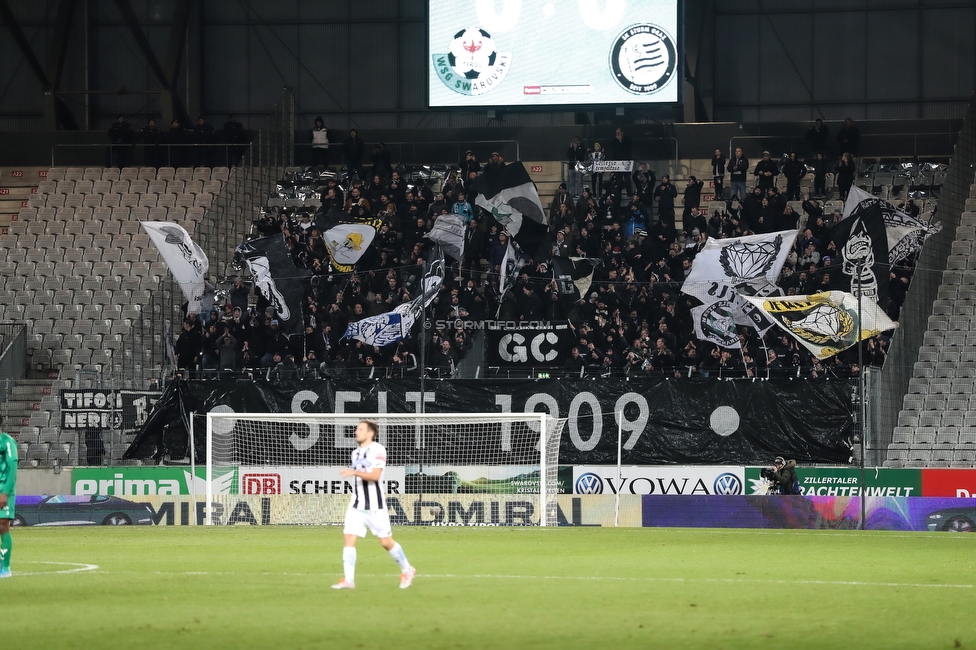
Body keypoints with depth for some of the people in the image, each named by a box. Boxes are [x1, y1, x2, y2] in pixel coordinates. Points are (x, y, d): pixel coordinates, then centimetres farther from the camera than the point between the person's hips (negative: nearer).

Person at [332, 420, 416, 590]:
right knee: (349, 539, -9)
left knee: (386, 542, 1)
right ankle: (348, 580, -11)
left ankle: (407, 571, 22)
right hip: (356, 505, 6)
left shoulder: (378, 450, -10)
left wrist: (355, 472, -31)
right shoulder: (356, 453, 13)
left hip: (375, 506, -6)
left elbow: (375, 475, -22)